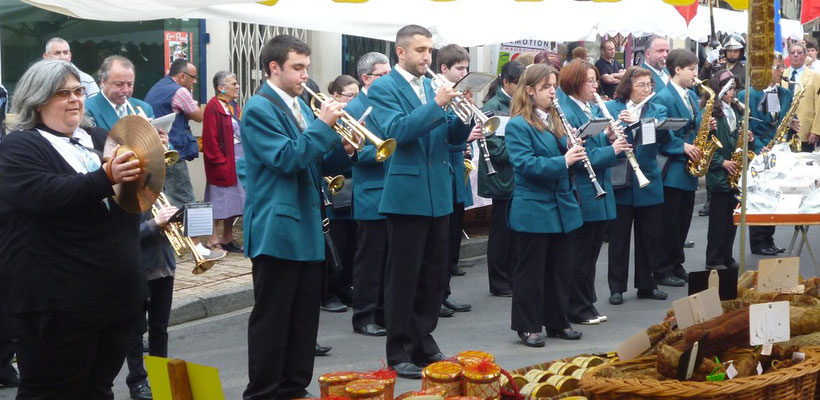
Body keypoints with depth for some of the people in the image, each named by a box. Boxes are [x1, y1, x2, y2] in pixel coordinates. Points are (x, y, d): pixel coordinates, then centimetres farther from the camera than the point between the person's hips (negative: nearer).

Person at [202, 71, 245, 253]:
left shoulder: (233, 106, 15)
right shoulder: (213, 107, -13)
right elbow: (210, 138, -18)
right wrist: (219, 160, -20)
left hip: (238, 160, 9)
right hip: (223, 161, -9)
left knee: (234, 202, 12)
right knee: (219, 199, -3)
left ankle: (227, 238, 21)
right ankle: (214, 239, 4)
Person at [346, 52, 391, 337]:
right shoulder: (354, 109, -9)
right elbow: (359, 153, -16)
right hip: (372, 196, -7)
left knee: (389, 258, 13)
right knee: (370, 259, 0)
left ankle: (384, 313, 23)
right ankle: (364, 317, 8)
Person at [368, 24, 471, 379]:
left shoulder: (432, 86, 13)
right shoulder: (383, 89, -6)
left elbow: (453, 137, 12)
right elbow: (397, 130, -21)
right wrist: (436, 104, -25)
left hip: (438, 193, 7)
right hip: (407, 194, -7)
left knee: (434, 275, 12)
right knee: (403, 277, 1)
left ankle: (423, 344, 24)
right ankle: (399, 353, 9)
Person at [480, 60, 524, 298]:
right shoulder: (492, 107, -12)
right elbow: (496, 148, -19)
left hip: (518, 179, 7)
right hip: (503, 179, -7)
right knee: (501, 230, 2)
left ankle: (513, 278, 21)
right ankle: (499, 284, 11)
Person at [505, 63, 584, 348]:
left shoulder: (555, 120, 13)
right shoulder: (518, 125, -11)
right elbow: (524, 163, -21)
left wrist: (575, 150, -5)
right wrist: (563, 161, -28)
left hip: (562, 207, 7)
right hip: (533, 210, -7)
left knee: (559, 268, 14)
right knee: (531, 271, 1)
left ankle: (557, 321, 24)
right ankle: (527, 326, 9)